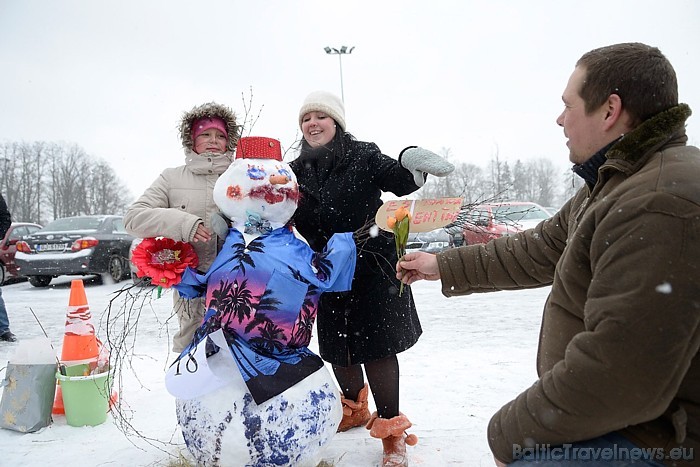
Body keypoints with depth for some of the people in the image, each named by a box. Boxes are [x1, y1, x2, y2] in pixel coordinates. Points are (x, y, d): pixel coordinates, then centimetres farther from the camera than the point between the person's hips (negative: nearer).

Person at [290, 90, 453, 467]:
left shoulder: (362, 156, -6)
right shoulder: (298, 171, 6)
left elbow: (400, 182, -19)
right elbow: (294, 223, 7)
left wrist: (412, 164, -39)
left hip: (373, 266, -5)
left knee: (375, 345, -5)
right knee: (337, 345, 16)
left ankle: (391, 428, 12)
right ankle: (354, 409, 42)